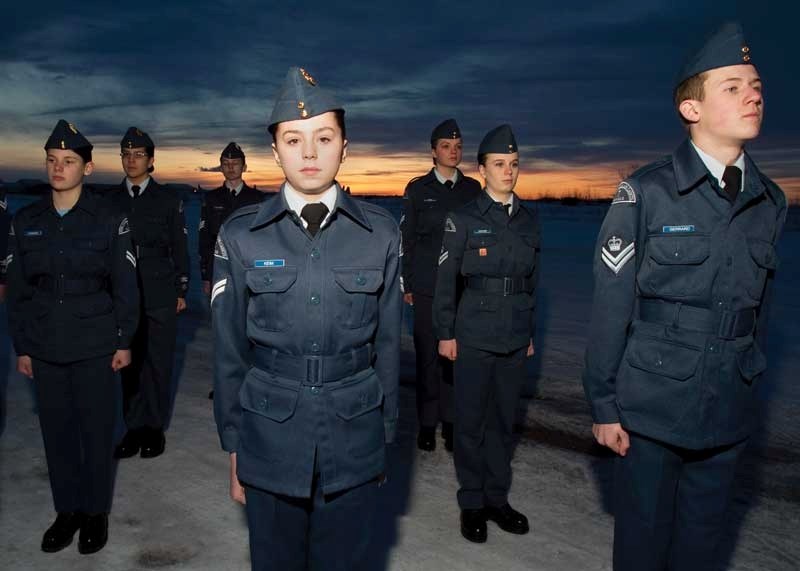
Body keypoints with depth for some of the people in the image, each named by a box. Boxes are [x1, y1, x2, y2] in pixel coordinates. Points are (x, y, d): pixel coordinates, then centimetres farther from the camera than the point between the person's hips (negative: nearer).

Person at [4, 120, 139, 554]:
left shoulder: (108, 220, -4)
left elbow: (124, 286, -2)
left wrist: (124, 342, -3)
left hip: (95, 348, -3)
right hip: (45, 350, 3)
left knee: (96, 431, 6)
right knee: (56, 431, 11)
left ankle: (96, 512, 25)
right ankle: (67, 510, 29)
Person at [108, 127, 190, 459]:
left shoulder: (168, 201, 4)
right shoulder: (111, 201, 9)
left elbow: (179, 250, 5)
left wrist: (181, 291, 1)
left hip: (160, 296, -2)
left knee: (158, 363, 2)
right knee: (129, 362, 5)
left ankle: (155, 428, 14)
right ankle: (134, 427, 16)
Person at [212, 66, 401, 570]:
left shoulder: (381, 233, -2)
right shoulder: (241, 236, -3)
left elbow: (388, 341, 2)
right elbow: (230, 349, 0)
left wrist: (385, 434, 6)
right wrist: (234, 447, 3)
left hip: (355, 442, 1)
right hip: (270, 439, 0)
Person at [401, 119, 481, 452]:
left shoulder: (472, 189, 9)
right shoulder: (418, 189, 4)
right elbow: (406, 240, 5)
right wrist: (406, 285, 0)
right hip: (427, 287, -1)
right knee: (427, 355, 3)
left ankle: (451, 421, 16)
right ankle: (427, 423, 14)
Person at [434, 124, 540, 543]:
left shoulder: (529, 219, 8)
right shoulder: (464, 219, -4)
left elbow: (531, 280, 14)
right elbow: (446, 279, -2)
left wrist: (530, 332, 15)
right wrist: (445, 333, -4)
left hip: (515, 338, 4)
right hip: (474, 336, -4)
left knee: (504, 420, 12)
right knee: (471, 421, 4)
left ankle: (497, 498, 27)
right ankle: (472, 503, 20)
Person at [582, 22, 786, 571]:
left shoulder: (771, 202, 4)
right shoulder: (646, 193, -10)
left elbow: (760, 306, 10)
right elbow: (611, 306, -9)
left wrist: (750, 388, 12)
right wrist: (603, 404, -8)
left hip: (728, 415, 4)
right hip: (653, 407, -4)